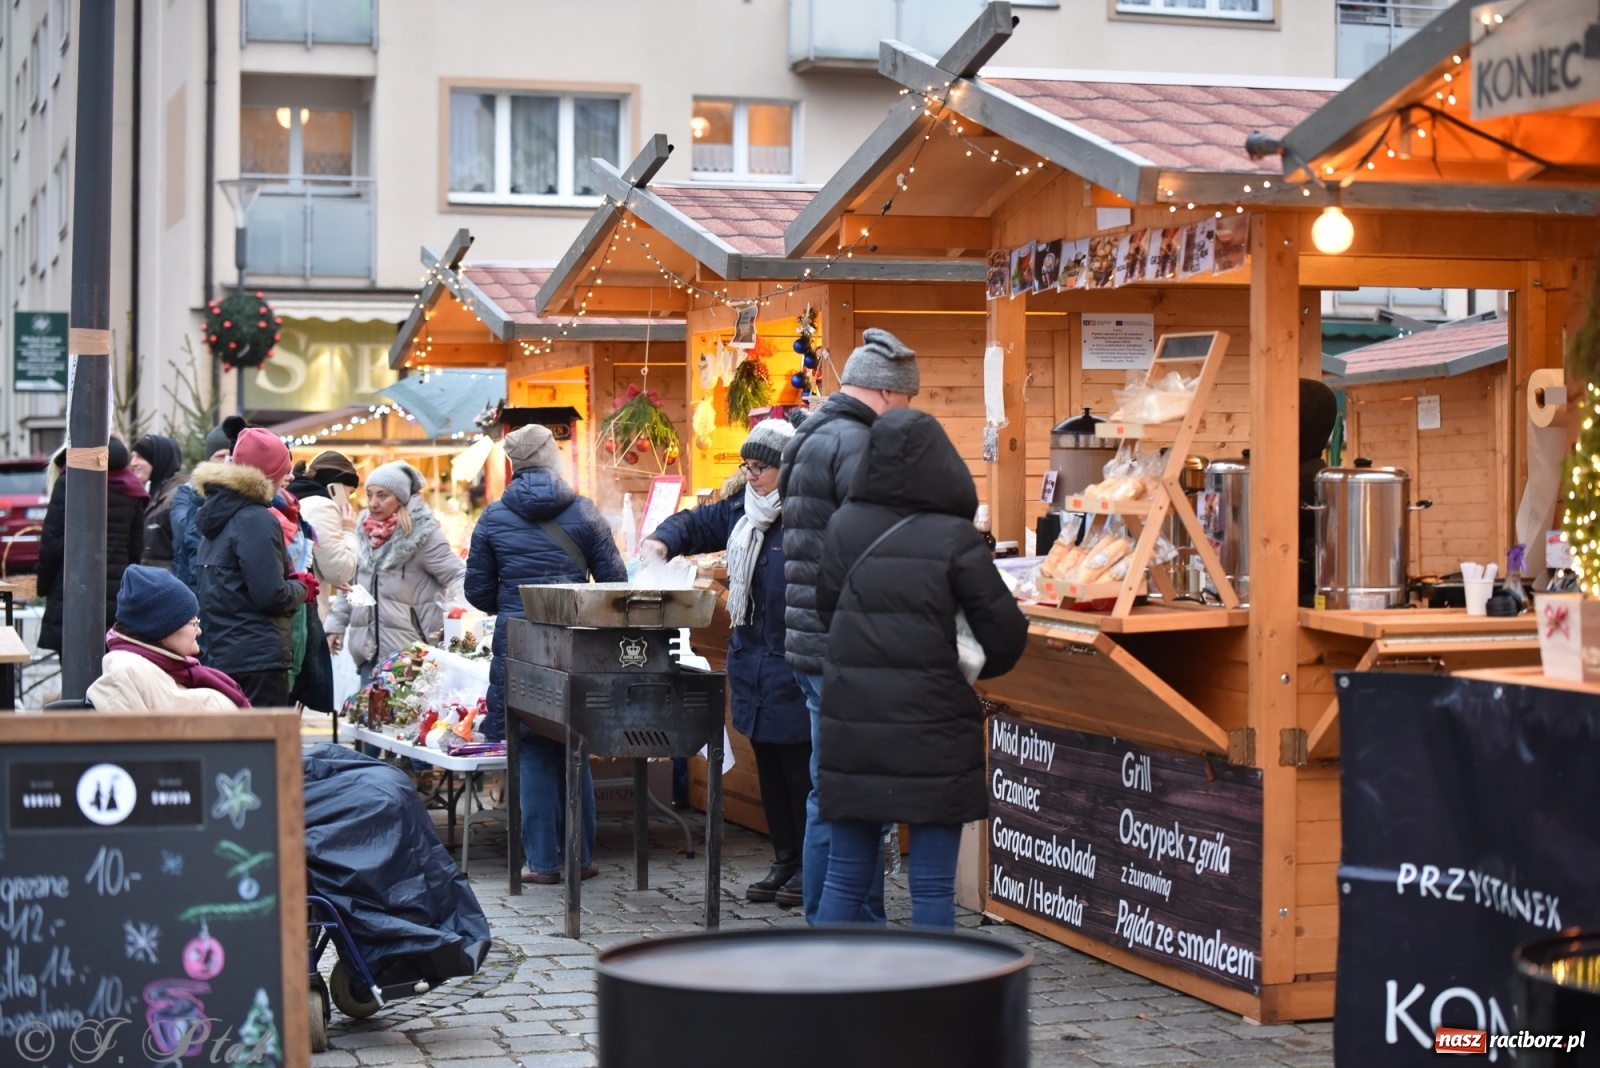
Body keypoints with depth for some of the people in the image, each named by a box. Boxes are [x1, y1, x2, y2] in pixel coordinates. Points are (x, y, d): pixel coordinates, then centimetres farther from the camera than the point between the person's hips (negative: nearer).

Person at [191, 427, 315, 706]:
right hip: (259, 659, -9)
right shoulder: (257, 520, -14)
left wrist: (293, 582, 10)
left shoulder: (217, 514, 15)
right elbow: (272, 596, -20)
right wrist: (303, 588, 1)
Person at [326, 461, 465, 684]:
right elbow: (348, 584, 20)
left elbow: (457, 578, -6)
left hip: (409, 652, -5)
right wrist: (337, 624, 16)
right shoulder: (363, 530, 12)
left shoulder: (423, 533, -5)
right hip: (369, 649, 5)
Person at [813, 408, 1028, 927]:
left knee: (845, 874, 13)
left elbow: (826, 608, 8)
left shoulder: (844, 526, 1)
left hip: (851, 724, 4)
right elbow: (1006, 634, -7)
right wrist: (971, 668, 13)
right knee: (932, 883, 3)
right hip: (932, 732, -4)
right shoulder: (954, 540, -10)